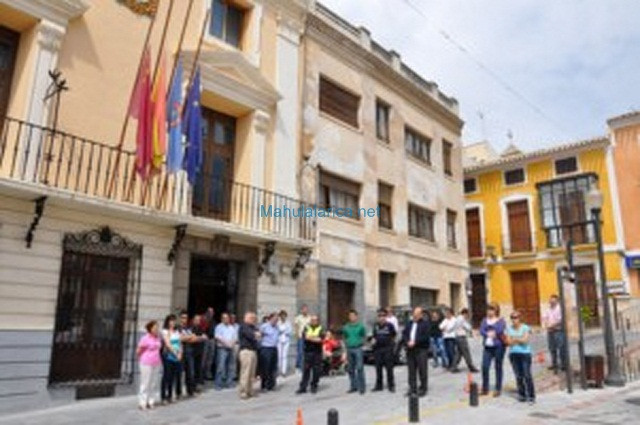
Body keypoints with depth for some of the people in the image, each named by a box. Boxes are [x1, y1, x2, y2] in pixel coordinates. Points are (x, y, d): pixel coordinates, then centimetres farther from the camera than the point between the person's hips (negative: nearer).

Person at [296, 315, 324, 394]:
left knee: (316, 371, 2)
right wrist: (315, 338, -14)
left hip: (317, 353, 0)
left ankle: (314, 387, 16)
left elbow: (320, 339, -9)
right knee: (305, 370, 0)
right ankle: (303, 387, 6)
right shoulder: (306, 328, 9)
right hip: (307, 352, 0)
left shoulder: (320, 329, 6)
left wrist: (310, 337, -10)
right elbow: (304, 337, -8)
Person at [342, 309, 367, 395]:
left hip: (358, 349, -4)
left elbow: (364, 336, 7)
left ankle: (361, 387, -3)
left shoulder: (360, 326, 1)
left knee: (360, 368, -9)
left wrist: (360, 342, -4)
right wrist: (346, 342, 8)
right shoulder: (346, 327, 10)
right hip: (349, 349, 4)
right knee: (351, 369, 9)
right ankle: (353, 386, 19)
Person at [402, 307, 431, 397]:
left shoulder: (425, 323, 0)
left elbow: (425, 336, -10)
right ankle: (412, 388, 13)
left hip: (421, 350, -5)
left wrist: (415, 342, -16)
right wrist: (407, 342, -7)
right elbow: (404, 334, 11)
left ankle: (423, 389, 8)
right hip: (410, 350, 5)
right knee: (411, 370, 6)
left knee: (422, 370, -2)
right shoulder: (409, 324, 16)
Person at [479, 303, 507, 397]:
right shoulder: (485, 320, 13)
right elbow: (481, 331, 0)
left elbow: (500, 330, -16)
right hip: (487, 347, 3)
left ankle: (498, 389, 14)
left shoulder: (501, 320, 1)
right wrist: (488, 334, -16)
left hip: (498, 346, -3)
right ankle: (485, 389, 8)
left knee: (498, 368, 3)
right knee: (485, 367, -3)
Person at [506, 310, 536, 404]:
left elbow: (525, 339, -12)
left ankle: (531, 397, -1)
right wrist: (520, 340, -9)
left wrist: (514, 339, -4)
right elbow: (508, 341, 2)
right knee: (518, 376, 5)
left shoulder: (525, 328, -2)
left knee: (527, 375, -7)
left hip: (525, 353, -3)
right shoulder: (509, 328, 9)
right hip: (513, 354, 3)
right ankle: (522, 395, 14)